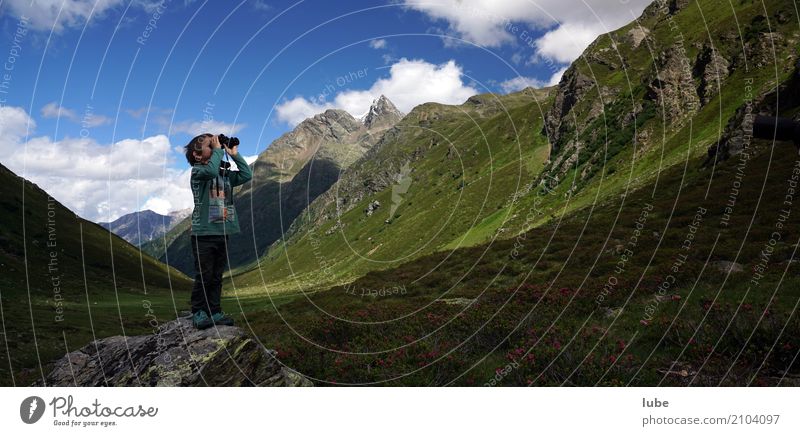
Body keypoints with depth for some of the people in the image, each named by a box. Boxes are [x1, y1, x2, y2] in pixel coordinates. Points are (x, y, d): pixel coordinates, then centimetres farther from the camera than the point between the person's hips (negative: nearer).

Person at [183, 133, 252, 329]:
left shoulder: (225, 174, 14)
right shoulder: (197, 171, -5)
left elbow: (247, 175, 6)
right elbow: (211, 170, -26)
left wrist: (235, 155, 5)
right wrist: (218, 150, -14)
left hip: (222, 234, 6)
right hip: (203, 234, -6)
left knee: (217, 277, 10)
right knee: (203, 277, -3)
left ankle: (215, 312, 17)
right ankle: (198, 313, 6)